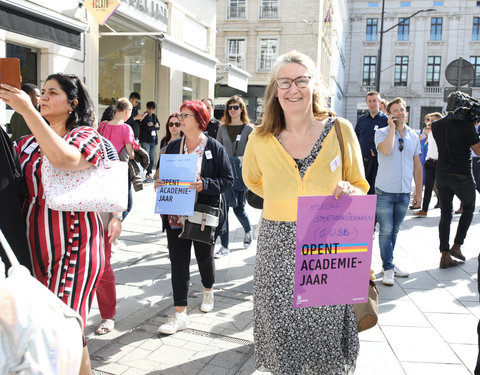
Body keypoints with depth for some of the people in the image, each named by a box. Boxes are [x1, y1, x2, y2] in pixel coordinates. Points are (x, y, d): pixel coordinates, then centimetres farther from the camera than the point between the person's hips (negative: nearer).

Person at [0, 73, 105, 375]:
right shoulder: (28, 142, 14)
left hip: (73, 246, -6)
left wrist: (28, 110, -23)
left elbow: (63, 158, -26)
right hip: (34, 246, 6)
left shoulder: (87, 136, -4)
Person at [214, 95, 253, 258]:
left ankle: (248, 230, 37)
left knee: (238, 207, 4)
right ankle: (224, 246, 4)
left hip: (241, 172, -2)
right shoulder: (222, 128, 10)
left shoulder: (249, 129, 2)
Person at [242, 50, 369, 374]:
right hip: (277, 250, 1)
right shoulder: (261, 138, 0)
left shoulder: (340, 130, -2)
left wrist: (349, 192, -12)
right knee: (282, 337, 11)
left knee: (327, 337, 7)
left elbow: (361, 187, 10)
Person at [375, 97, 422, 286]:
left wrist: (419, 191, 13)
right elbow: (386, 150, -25)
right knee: (385, 231, -3)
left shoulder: (413, 136, 10)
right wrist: (392, 127, -14)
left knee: (394, 231, 13)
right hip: (385, 191, -4)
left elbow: (417, 165, 14)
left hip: (404, 192, 4)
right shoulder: (382, 132, -3)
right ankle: (388, 268, 6)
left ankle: (389, 263, 26)